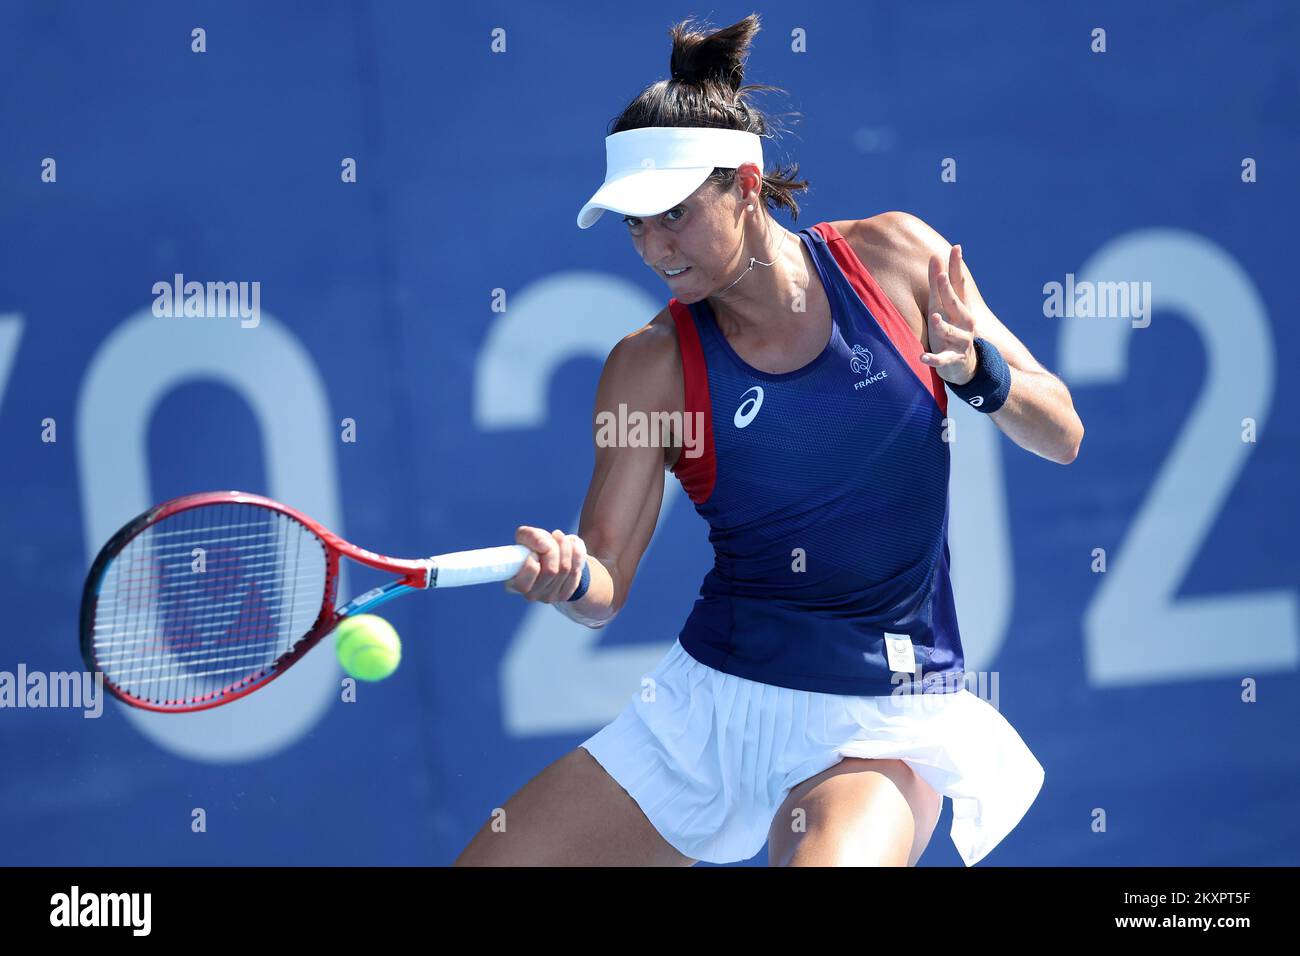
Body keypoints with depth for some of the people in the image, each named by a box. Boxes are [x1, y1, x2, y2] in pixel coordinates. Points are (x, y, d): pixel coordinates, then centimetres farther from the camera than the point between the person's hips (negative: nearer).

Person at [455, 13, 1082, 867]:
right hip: (709, 700, 3)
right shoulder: (653, 365, -3)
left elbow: (1061, 435, 2)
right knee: (486, 861, -3)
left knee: (825, 860, -33)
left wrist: (974, 368, -18)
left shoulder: (893, 257, -3)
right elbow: (605, 590, -4)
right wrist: (565, 575, -26)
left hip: (883, 722, -3)